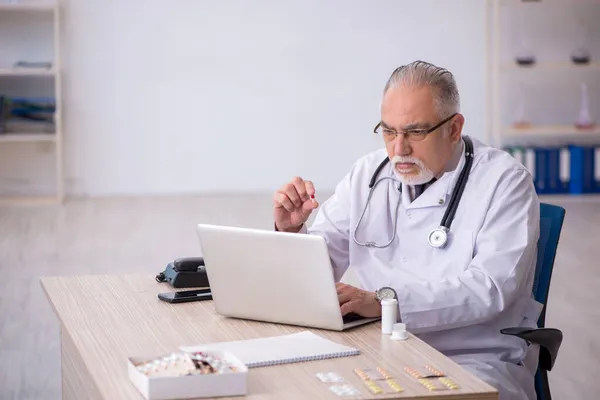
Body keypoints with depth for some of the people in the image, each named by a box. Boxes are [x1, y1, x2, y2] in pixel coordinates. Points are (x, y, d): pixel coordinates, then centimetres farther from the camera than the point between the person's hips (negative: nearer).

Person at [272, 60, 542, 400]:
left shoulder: (504, 180, -6)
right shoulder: (367, 173, 9)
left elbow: (490, 287, -20)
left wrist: (384, 301, -30)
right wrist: (291, 231, -9)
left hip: (477, 361, -4)